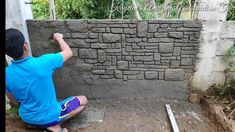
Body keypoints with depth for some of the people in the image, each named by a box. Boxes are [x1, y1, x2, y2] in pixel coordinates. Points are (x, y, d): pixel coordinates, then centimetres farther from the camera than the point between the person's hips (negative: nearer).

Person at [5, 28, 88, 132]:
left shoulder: (7, 74, -15)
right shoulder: (43, 63, -29)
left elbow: (14, 102, 2)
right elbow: (68, 53, -12)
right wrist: (59, 38, 4)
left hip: (27, 118, 6)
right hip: (50, 117, -5)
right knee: (83, 101, 11)